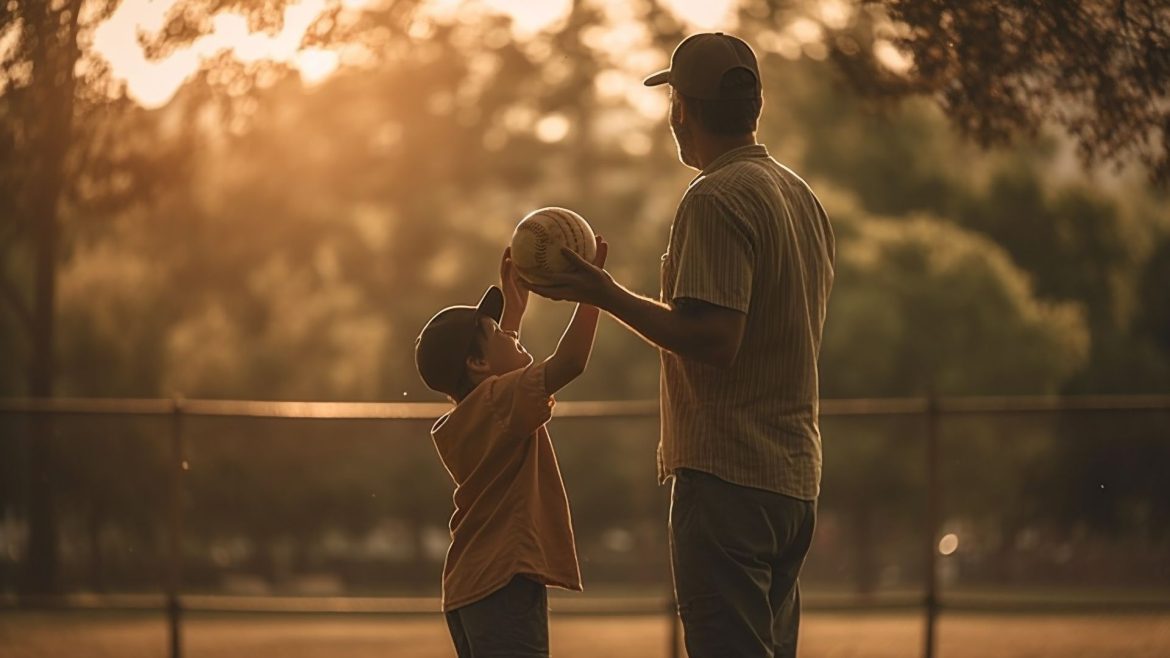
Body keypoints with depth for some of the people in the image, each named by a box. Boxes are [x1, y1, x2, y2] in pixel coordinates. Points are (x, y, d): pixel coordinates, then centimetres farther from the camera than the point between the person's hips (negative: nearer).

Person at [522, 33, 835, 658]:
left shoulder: (716, 200, -13)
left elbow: (714, 339, -21)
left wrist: (607, 296, -13)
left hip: (726, 473, -10)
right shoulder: (803, 197, 16)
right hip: (795, 476, 10)